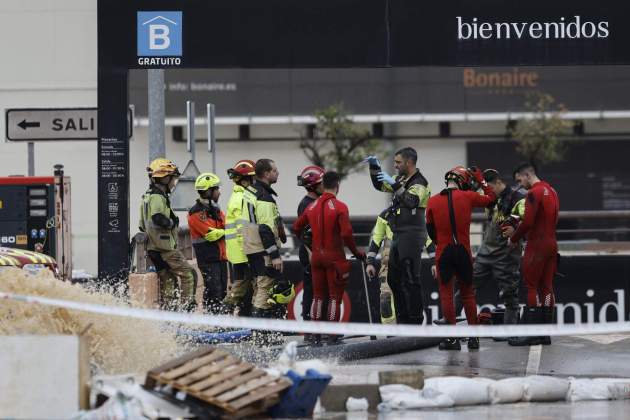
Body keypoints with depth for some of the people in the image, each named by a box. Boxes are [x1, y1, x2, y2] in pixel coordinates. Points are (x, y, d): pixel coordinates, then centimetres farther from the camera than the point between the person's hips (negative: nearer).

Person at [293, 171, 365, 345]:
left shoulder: (312, 207, 5)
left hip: (316, 256, 5)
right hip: (334, 256, -5)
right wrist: (356, 252, -6)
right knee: (335, 296, 1)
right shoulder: (340, 207, -12)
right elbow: (346, 234, -19)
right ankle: (332, 336, -3)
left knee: (318, 296, 13)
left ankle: (315, 335, 12)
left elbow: (296, 227, 13)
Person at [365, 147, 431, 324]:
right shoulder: (402, 180, 16)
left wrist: (395, 185, -36)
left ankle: (416, 321, -8)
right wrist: (375, 167, 14)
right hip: (398, 236, 10)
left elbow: (411, 201, -30)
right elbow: (379, 186, 28)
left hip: (412, 235, -10)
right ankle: (403, 321, 18)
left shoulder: (419, 183, -12)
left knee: (410, 280, -10)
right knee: (394, 279, 13)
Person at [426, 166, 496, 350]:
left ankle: (453, 337, -2)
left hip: (443, 252, -1)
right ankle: (473, 337, 14)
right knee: (467, 293, 12)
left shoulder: (433, 202, -1)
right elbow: (491, 198, 13)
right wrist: (481, 180, 24)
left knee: (446, 293, 3)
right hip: (464, 252, 1)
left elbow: (430, 229, 7)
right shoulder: (467, 197, -3)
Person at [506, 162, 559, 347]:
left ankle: (531, 334, -7)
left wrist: (514, 238, -3)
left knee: (532, 287, -5)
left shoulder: (534, 193, -13)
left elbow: (528, 222, -19)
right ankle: (545, 334, 9)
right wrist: (517, 231, 14)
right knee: (547, 287, 8)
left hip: (536, 246, -8)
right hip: (551, 243, 8)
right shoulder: (551, 191, 16)